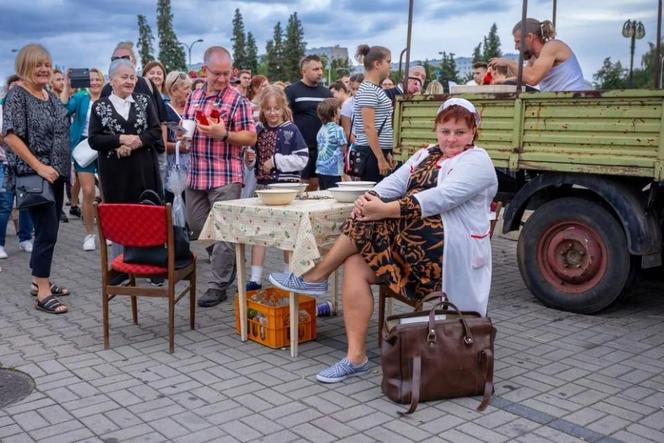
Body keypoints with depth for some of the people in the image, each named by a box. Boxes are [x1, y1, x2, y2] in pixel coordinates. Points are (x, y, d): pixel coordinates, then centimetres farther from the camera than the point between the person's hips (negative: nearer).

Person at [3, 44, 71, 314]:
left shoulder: (52, 97, 13)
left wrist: (63, 168, 14)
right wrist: (39, 166, -20)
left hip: (56, 174, 8)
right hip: (33, 175, -8)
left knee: (48, 229, 13)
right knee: (47, 231, -9)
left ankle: (39, 281, 26)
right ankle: (43, 294, -3)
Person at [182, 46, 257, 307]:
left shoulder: (237, 101, -6)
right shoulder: (193, 97, 13)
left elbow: (251, 138, -9)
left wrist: (224, 134, -23)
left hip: (225, 177, -7)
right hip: (196, 175, 7)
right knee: (197, 226, 15)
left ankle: (218, 285, 7)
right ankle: (225, 266, 35)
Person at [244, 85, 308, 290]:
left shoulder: (291, 130, -6)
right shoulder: (258, 130, 6)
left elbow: (302, 159, -12)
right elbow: (252, 161, 16)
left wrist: (276, 160, -16)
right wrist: (250, 159, -7)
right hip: (263, 185, 4)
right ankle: (255, 278, 9)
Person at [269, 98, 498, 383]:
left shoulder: (476, 161, -5)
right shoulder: (425, 155, 19)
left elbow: (441, 197, -20)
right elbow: (394, 182, 6)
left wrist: (384, 210, -26)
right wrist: (369, 199, -17)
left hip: (446, 249, -7)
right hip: (413, 244, 7)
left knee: (369, 225, -21)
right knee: (355, 265, -15)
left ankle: (316, 277, -4)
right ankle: (356, 357, -13)